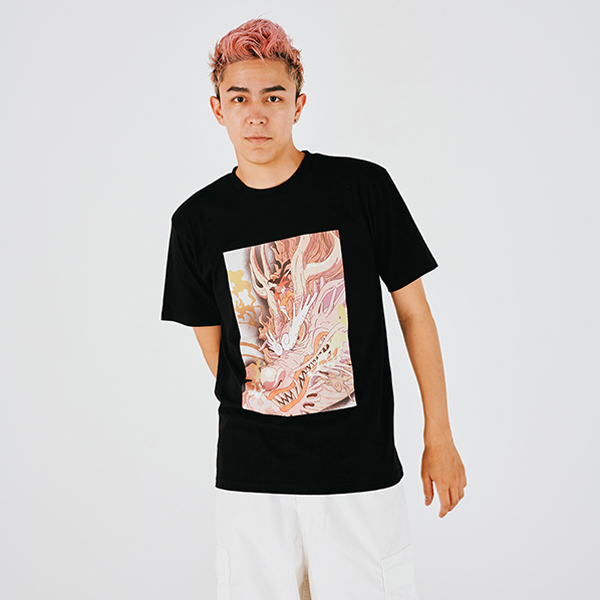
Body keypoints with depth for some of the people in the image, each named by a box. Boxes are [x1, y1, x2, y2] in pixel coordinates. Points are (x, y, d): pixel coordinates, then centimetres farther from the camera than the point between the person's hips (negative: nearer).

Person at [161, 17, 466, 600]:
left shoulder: (362, 186, -4)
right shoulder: (197, 221, 1)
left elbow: (414, 311, 2)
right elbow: (215, 348, 10)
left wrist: (439, 438, 3)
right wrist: (265, 428, 7)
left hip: (361, 471, -1)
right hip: (249, 479, 2)